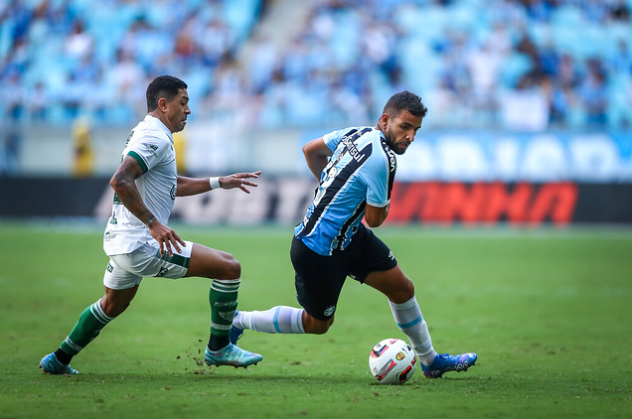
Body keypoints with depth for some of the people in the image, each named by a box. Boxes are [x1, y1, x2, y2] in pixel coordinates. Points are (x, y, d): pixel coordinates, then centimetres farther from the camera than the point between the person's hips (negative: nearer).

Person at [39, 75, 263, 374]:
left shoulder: (145, 134, 18)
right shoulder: (156, 139, -16)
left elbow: (173, 186, 31)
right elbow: (119, 181, -29)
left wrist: (219, 183, 28)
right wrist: (153, 223, -27)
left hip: (119, 242, 11)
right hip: (142, 246, -11)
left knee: (112, 305, 32)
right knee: (229, 267, -9)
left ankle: (59, 360, 40)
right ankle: (218, 347, 0)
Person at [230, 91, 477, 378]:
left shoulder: (357, 133, -2)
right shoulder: (382, 160, -28)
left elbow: (310, 150, 14)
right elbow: (375, 219, -18)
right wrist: (386, 204, 4)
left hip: (349, 236, 10)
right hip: (319, 251, -10)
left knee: (402, 288, 9)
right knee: (318, 324, 10)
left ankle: (430, 361, 23)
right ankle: (238, 321, 24)